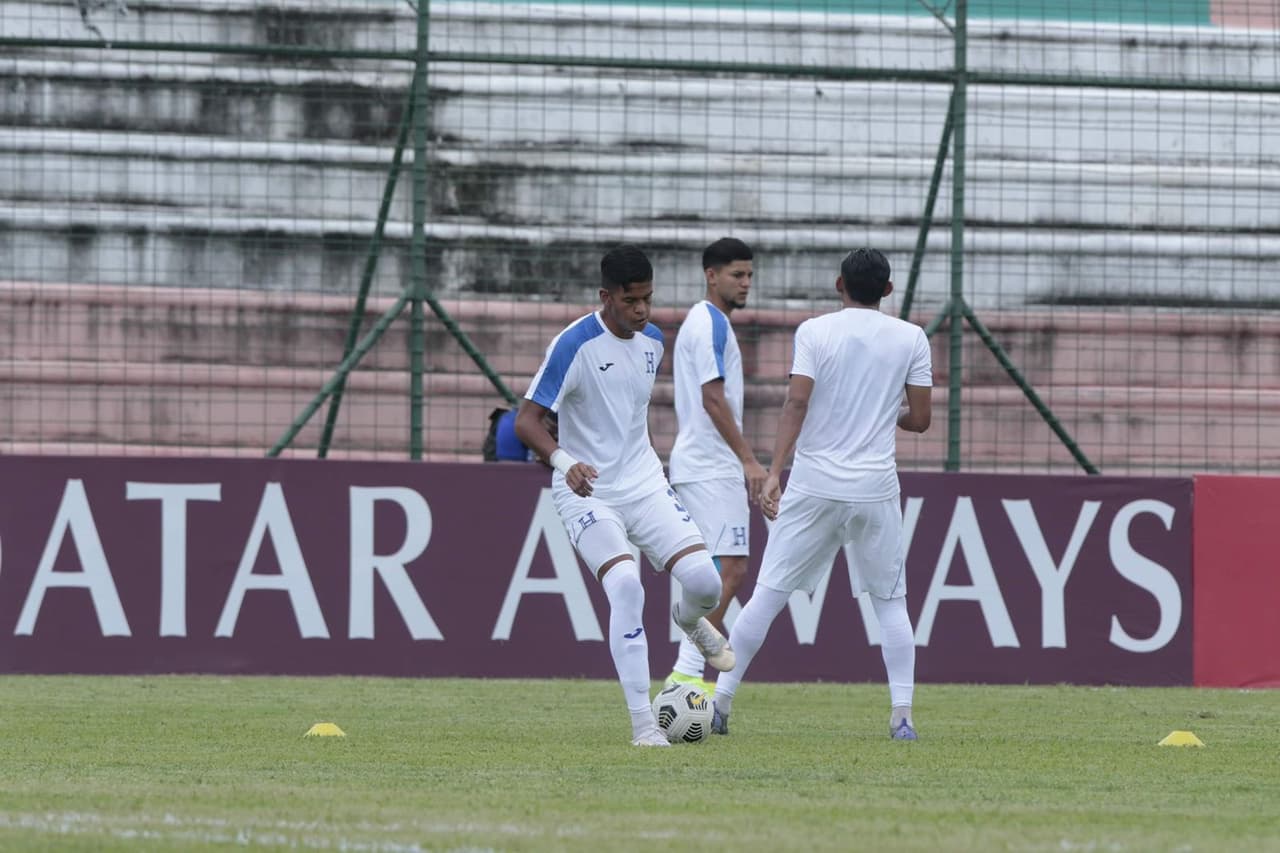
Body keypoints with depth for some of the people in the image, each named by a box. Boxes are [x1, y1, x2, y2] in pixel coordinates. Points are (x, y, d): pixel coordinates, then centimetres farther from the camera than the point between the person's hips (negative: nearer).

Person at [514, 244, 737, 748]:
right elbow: (526, 421, -19)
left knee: (704, 582, -11)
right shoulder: (575, 345, -16)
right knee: (624, 585, -26)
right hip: (587, 493, -5)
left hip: (645, 486, 5)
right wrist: (563, 461, -37)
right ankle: (643, 724, -20)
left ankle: (689, 620, 31)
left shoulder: (652, 341, 4)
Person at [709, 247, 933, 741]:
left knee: (768, 595, 5)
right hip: (876, 487, 1)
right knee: (891, 602, 11)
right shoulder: (910, 338, 3)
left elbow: (796, 403, -12)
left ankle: (720, 703, 5)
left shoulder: (814, 332, -2)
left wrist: (774, 472, -16)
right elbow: (920, 419, 4)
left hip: (813, 486, -1)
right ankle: (902, 716, 1)